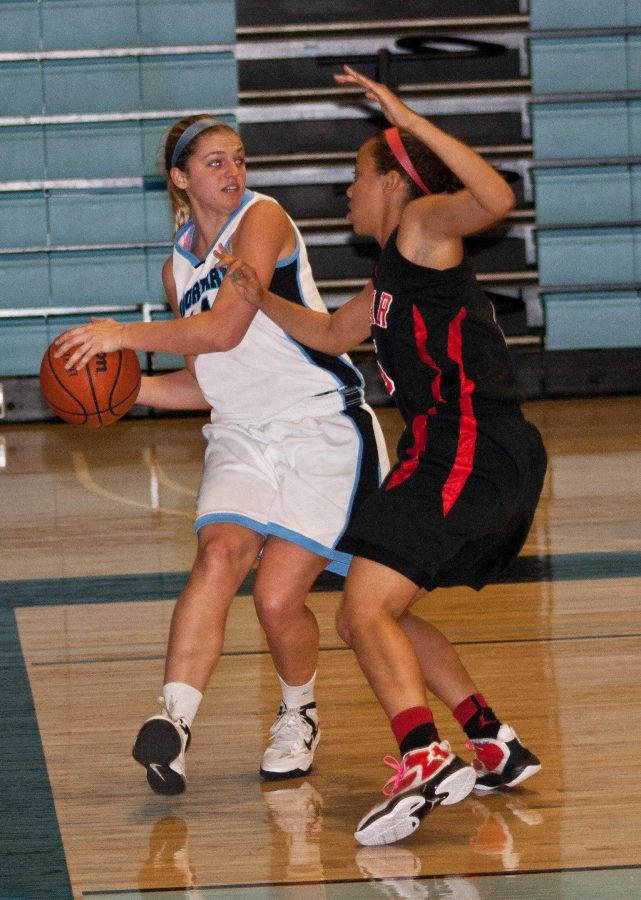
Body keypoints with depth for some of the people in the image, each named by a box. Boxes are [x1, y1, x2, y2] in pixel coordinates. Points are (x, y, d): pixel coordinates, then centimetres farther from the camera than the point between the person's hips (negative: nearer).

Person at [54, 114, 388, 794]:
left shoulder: (262, 220, -9)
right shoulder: (179, 266, 13)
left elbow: (225, 330, -21)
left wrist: (124, 335, -18)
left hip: (323, 432, -5)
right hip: (241, 435, 5)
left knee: (278, 596, -13)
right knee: (218, 556, -23)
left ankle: (298, 714, 18)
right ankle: (174, 719, -36)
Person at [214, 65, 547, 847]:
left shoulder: (422, 223, -4)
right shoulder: (392, 275, 23)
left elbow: (496, 199, -25)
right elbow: (332, 336, 37)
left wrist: (409, 121, -26)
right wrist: (260, 299, 23)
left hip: (468, 451, -10)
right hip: (460, 454, 10)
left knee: (367, 607, -20)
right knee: (369, 615, 19)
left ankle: (423, 762, -35)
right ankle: (493, 746, 21)